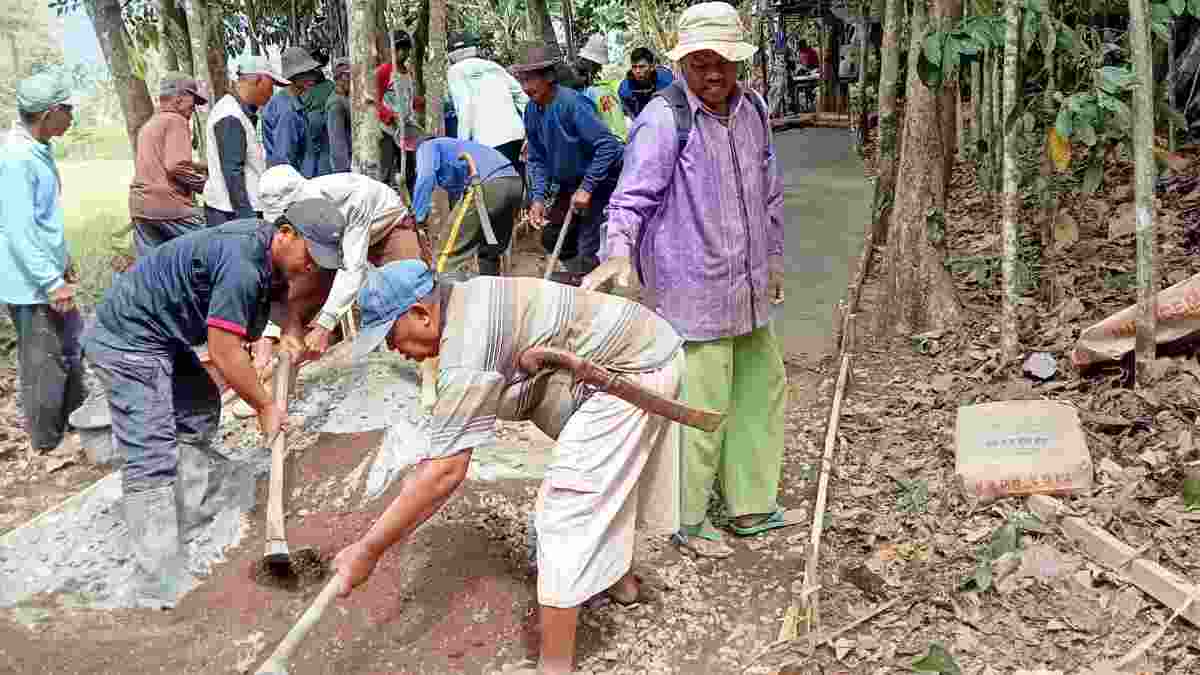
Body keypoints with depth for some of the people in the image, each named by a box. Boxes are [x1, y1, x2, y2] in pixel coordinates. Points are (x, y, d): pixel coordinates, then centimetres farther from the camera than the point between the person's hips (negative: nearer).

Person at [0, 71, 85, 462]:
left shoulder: (38, 149, 7)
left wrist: (61, 261, 23)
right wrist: (52, 282, -24)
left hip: (48, 271, 10)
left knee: (70, 345, 21)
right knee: (44, 360, 3)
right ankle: (46, 440, 19)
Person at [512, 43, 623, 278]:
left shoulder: (572, 103, -26)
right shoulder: (532, 111, -2)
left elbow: (607, 145, -28)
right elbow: (538, 159, 5)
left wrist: (587, 188, -27)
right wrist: (538, 197, -7)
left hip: (603, 178, -8)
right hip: (571, 183, 8)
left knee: (588, 248, -12)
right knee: (551, 237, 11)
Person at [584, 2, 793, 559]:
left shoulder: (753, 108, 9)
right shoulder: (664, 119, -15)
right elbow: (633, 196, -21)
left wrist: (773, 260, 24)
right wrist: (618, 253, -38)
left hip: (746, 289, 8)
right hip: (690, 292, -8)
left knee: (762, 387, 17)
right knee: (702, 406, -2)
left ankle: (751, 506, 35)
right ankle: (687, 519, 19)